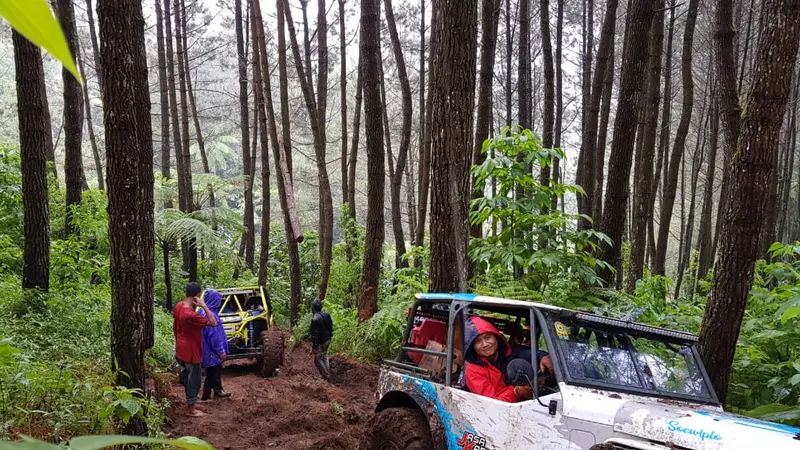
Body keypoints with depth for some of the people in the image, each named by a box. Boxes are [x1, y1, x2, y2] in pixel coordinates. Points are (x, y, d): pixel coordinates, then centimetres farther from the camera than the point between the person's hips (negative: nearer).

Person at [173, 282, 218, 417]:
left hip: (181, 350, 9)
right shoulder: (191, 315, -31)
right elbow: (213, 323, -28)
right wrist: (204, 306, -30)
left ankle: (190, 402, 38)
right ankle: (192, 410, 16)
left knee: (186, 377, 23)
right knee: (193, 380, 5)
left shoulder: (178, 306, -3)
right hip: (191, 351, -9)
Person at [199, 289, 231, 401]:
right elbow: (214, 335, -26)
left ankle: (218, 391, 37)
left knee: (217, 371, 23)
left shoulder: (205, 312, 5)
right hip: (212, 351, -10)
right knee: (212, 374, 4)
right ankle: (205, 397, 16)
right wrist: (221, 351, -20)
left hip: (211, 350, 10)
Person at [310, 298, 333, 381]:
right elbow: (331, 327, 8)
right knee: (325, 357, 24)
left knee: (318, 359, 7)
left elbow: (315, 334, -23)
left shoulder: (315, 319, -26)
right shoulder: (327, 315, -2)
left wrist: (314, 346, -15)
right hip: (327, 340, 8)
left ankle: (326, 377, 9)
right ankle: (327, 374, 30)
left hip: (320, 343, -8)